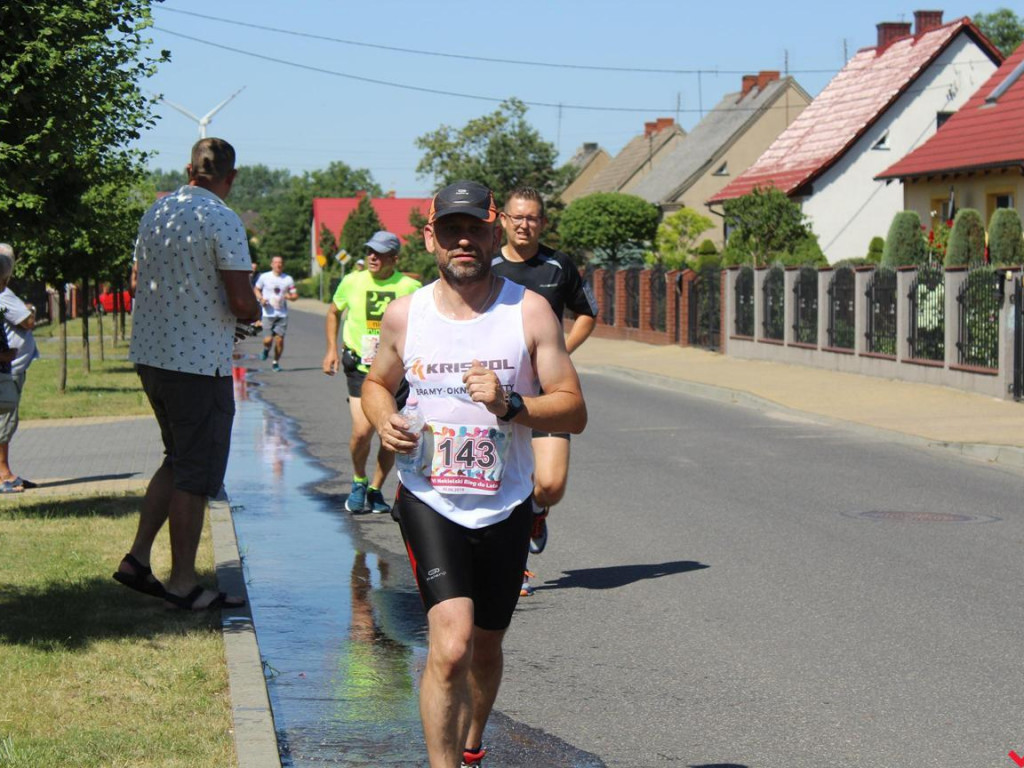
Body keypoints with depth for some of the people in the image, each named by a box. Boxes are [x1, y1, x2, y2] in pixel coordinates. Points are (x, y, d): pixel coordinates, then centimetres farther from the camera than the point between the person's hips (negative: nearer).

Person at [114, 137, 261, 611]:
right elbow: (241, 302, -18)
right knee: (196, 474, 1)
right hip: (199, 361, -8)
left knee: (179, 461, 20)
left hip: (149, 355, 8)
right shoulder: (222, 221, -14)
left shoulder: (155, 213, 8)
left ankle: (137, 558, 17)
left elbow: (137, 281, 18)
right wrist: (253, 312, 3)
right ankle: (182, 583, 7)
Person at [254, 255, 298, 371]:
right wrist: (261, 298, -4)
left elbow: (295, 295, 11)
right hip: (268, 313, -1)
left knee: (280, 339, -4)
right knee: (268, 339, -10)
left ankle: (276, 362, 14)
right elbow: (256, 289, 15)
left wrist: (289, 296, -12)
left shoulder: (288, 279, 5)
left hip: (282, 314, 1)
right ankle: (266, 350, 27)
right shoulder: (264, 277, 2)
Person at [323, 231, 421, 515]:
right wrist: (332, 349, 10)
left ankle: (375, 491, 24)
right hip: (360, 369, -1)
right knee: (362, 430, -15)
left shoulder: (410, 288, -4)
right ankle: (358, 482, 13)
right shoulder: (352, 282, 0)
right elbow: (334, 312, 18)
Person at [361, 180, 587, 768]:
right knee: (451, 646, -20)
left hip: (505, 506, 1)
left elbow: (574, 411, -7)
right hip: (430, 502, -1)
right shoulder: (404, 314, -1)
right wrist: (385, 422, -5)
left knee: (485, 649, 18)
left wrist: (509, 405, -24)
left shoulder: (529, 311, -6)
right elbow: (377, 383, 17)